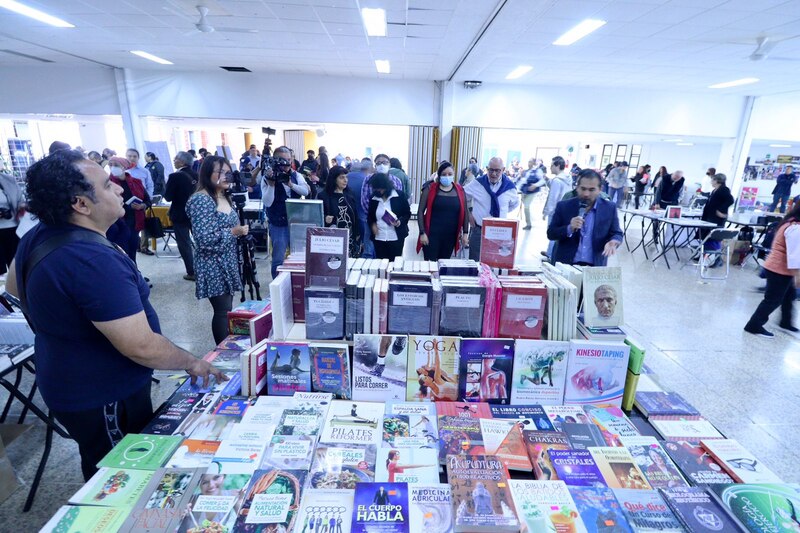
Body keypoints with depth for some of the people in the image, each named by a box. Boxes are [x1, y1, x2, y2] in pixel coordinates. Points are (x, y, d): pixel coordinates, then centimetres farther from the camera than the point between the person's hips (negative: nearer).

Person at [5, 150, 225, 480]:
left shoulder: (36, 237, -3)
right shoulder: (94, 261, -34)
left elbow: (14, 286, 17)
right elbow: (141, 347, -33)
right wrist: (191, 363, -17)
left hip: (69, 385, 9)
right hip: (104, 399, -9)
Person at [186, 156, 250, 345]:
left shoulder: (224, 197, 10)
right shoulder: (201, 200, -17)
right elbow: (204, 239, -24)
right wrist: (233, 232, -21)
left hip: (228, 263, 8)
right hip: (214, 267, -8)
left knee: (227, 309, 15)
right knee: (223, 311, -2)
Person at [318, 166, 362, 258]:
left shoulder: (350, 194, 9)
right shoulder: (323, 196, -3)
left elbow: (356, 216, 11)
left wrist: (358, 236, 8)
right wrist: (325, 219, -21)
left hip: (351, 239, 3)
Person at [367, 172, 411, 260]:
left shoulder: (399, 196, -4)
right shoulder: (373, 199, 4)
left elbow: (408, 213, 2)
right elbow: (369, 216, 16)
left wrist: (400, 221, -17)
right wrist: (372, 224, -4)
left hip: (396, 237, -3)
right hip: (378, 238, 3)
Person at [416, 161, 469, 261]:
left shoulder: (460, 191, 4)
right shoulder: (430, 189, -4)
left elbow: (464, 213, 9)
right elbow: (421, 211, -4)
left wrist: (465, 233, 4)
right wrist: (422, 233, -11)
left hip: (451, 235, 3)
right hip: (432, 234, -3)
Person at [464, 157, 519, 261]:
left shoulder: (509, 186, 0)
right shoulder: (477, 183, -5)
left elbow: (515, 203, 20)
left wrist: (502, 213, 8)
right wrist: (468, 214, 2)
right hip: (478, 229, -1)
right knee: (475, 262, 6)